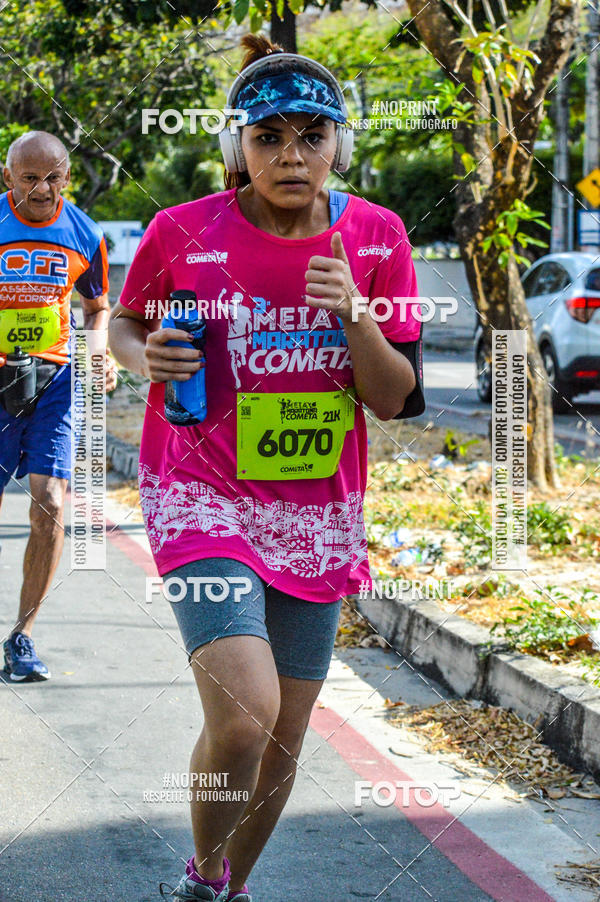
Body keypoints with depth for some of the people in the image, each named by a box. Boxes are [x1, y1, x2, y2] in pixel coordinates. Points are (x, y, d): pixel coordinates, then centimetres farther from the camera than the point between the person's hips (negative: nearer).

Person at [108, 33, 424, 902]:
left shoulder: (375, 237, -3)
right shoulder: (184, 232, -10)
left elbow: (396, 399, -2)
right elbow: (124, 321, 9)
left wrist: (353, 314, -20)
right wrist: (145, 357, -13)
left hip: (316, 516, 4)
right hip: (201, 497, -4)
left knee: (281, 742, 11)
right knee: (244, 714, -22)